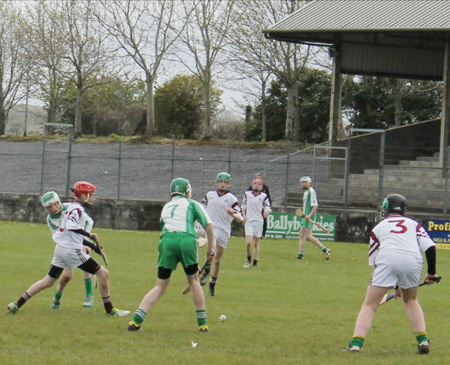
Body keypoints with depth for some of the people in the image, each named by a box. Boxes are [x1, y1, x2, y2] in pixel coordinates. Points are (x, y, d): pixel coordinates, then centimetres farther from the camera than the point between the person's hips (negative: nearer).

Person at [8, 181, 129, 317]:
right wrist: (89, 235, -24)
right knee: (103, 273, -4)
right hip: (71, 250, -9)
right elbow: (71, 226, -27)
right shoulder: (78, 209, -11)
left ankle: (17, 304, 13)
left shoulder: (71, 207, 17)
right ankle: (109, 310, 0)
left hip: (60, 249, 9)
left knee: (48, 281, 15)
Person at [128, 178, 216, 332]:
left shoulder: (166, 207, 30)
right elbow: (208, 224, 10)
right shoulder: (192, 204, 19)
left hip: (166, 241, 2)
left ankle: (136, 320, -5)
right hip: (187, 239, -2)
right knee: (194, 280, 16)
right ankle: (202, 323, 17)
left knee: (160, 286, 7)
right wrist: (211, 248, 14)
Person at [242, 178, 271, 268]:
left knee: (256, 243, 5)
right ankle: (248, 259, 10)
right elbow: (243, 206, 16)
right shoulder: (247, 194, 7)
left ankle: (255, 262, 16)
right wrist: (244, 216, 1)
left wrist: (266, 211, -17)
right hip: (249, 221, 0)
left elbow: (268, 207, 6)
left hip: (258, 221, 0)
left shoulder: (263, 196, 3)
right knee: (248, 242, -12)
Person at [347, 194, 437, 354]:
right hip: (413, 261, 2)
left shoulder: (378, 227, 27)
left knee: (369, 304, 6)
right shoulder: (414, 224, 28)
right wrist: (431, 273, 18)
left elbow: (374, 261, 24)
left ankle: (356, 342, -10)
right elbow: (430, 247, 11)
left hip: (388, 258, -2)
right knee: (410, 300, 28)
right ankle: (423, 340, 15)